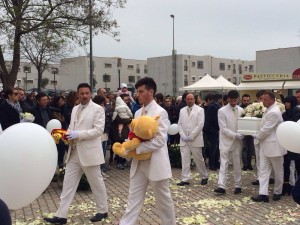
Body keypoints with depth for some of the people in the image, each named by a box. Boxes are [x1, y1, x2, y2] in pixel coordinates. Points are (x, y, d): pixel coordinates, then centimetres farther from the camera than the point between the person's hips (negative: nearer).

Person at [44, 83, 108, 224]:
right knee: (68, 183, 6)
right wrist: (67, 134, -4)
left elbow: (99, 130, -17)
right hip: (74, 152, 7)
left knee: (96, 183, 7)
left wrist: (78, 134, -23)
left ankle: (103, 211, 25)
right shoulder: (75, 109, 14)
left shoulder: (98, 109, -8)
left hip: (89, 152, -6)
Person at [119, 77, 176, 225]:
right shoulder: (138, 113, 11)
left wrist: (136, 148, -23)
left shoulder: (160, 112, -12)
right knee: (133, 198, 7)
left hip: (155, 163, -6)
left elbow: (160, 140, -20)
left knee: (163, 199, 9)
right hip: (139, 162, 7)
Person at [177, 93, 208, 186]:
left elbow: (200, 124, -9)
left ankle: (204, 177, 21)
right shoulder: (182, 110, 11)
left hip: (195, 139, -3)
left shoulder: (200, 110, -1)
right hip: (184, 140, 4)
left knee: (198, 159, 4)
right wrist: (183, 136, -4)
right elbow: (179, 124, 10)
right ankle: (185, 179, 6)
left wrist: (191, 136, -12)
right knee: (185, 160, 2)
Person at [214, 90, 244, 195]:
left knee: (237, 164, 9)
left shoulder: (241, 110, 5)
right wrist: (236, 135, -20)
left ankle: (238, 186, 17)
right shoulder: (222, 111, -7)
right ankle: (221, 186, -8)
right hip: (225, 141, -3)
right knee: (223, 164, -5)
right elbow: (223, 128, -12)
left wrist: (242, 135, -10)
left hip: (237, 142, 3)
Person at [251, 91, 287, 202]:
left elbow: (266, 129, -20)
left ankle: (277, 192, 23)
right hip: (265, 145, 9)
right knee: (264, 170, 3)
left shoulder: (274, 112, -21)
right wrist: (259, 136, 9)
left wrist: (257, 136, -5)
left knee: (278, 171, 10)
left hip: (274, 146, -9)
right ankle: (263, 194, 2)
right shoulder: (269, 110, 10)